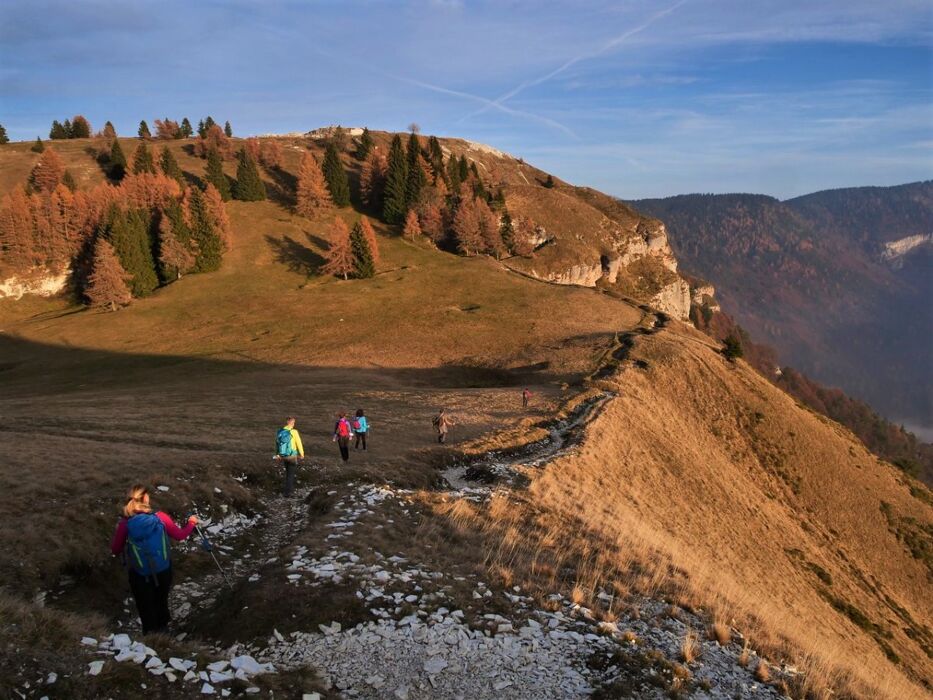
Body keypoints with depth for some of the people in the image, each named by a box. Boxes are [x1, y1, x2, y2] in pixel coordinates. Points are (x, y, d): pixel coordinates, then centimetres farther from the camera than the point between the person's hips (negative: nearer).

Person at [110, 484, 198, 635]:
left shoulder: (125, 524, -19)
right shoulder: (160, 517, -17)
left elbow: (115, 550, -6)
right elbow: (180, 535, -4)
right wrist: (191, 523, 15)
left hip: (140, 575, -2)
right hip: (163, 570, 2)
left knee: (146, 606, 21)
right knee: (161, 602, 27)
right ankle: (162, 629, 46)